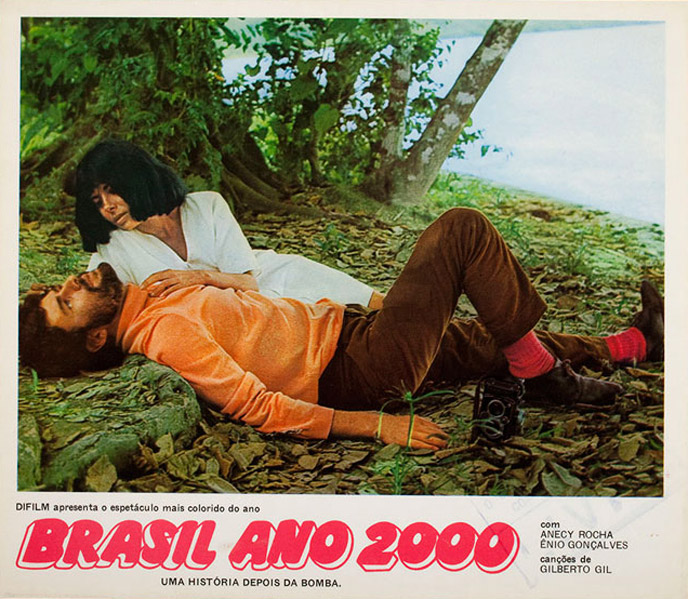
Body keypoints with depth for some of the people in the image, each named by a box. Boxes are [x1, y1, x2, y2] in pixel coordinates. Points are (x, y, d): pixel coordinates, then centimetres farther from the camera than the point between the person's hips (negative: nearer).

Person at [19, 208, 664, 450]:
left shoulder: (146, 302, 8)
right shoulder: (167, 333, -21)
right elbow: (258, 407, -26)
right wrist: (375, 425, -26)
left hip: (344, 326, 9)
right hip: (364, 369, -9)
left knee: (494, 337, 18)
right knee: (463, 228, -10)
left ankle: (633, 342, 38)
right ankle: (546, 376, 3)